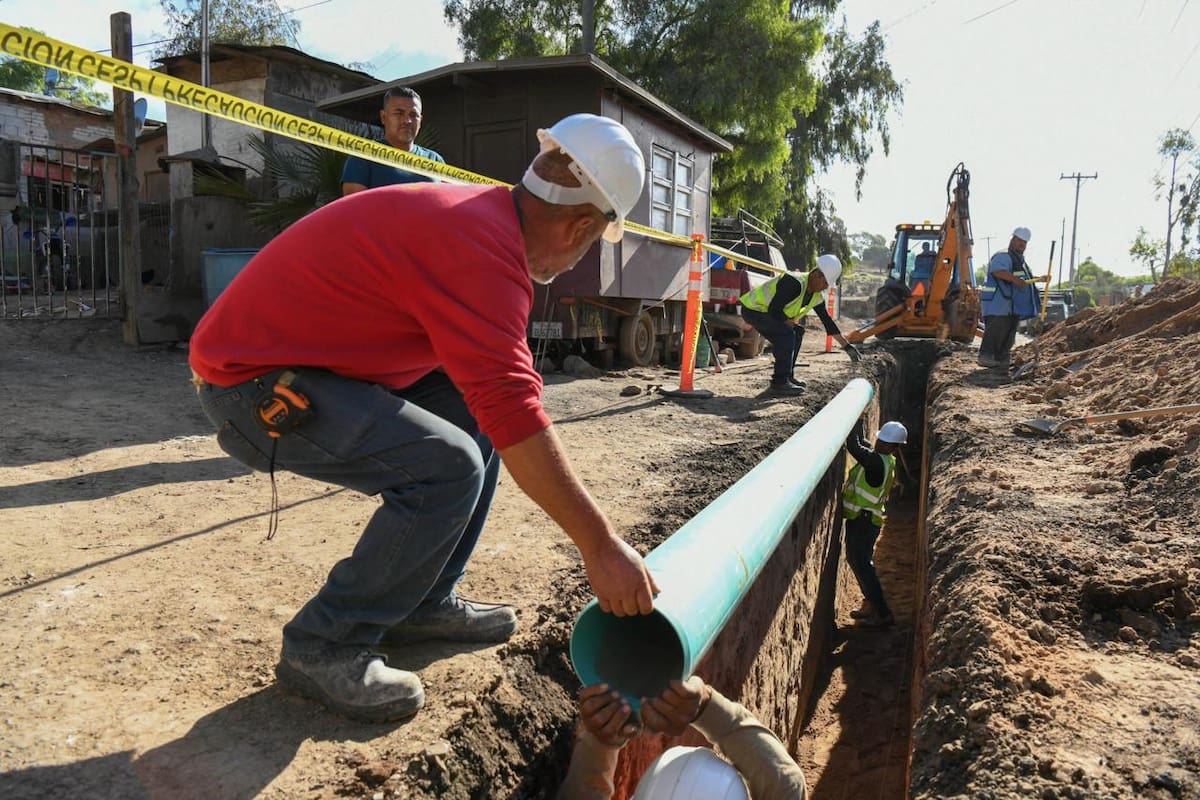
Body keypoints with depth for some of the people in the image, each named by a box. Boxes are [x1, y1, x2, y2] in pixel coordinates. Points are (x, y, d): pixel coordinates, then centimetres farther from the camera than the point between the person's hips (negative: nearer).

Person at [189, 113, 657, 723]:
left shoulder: (479, 211, 7)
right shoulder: (485, 247, -24)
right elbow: (516, 417, -31)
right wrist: (601, 545, -26)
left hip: (298, 357, 10)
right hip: (252, 385, -10)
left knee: (475, 411, 7)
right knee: (449, 466, -23)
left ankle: (426, 603, 15)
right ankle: (324, 648, -5)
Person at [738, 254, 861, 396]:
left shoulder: (816, 297, 2)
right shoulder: (795, 283, -28)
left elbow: (827, 321, 9)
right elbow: (774, 310, -30)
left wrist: (846, 345, 9)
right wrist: (791, 323, -16)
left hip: (765, 311, 10)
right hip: (752, 309, -10)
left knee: (796, 332, 12)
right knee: (787, 333, -23)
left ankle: (787, 377, 17)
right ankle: (780, 383, -18)